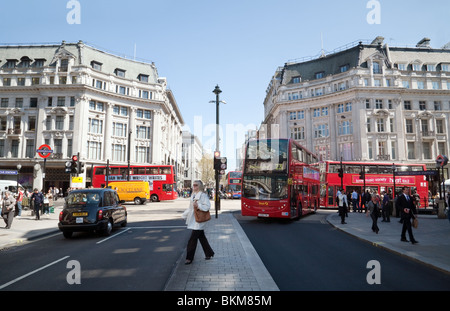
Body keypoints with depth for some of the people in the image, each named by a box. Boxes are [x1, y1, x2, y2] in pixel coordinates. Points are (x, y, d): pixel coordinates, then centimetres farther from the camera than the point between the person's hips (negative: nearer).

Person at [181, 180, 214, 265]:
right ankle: (209, 253, 29)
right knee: (201, 237, 15)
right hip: (193, 220, 8)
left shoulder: (203, 195, -13)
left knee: (193, 239, -6)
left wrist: (198, 205, -25)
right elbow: (190, 207, 20)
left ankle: (189, 258, 2)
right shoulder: (194, 195, 13)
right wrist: (184, 215, 18)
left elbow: (207, 206, -18)